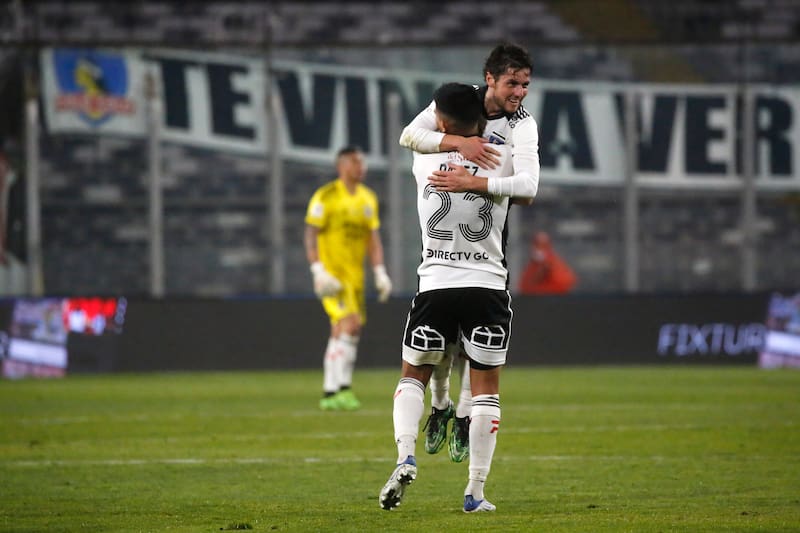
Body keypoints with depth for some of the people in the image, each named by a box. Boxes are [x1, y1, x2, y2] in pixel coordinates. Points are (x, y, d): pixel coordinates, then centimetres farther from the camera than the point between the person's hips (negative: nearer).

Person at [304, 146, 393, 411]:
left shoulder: (368, 198, 13)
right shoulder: (325, 196, -8)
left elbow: (373, 238, 16)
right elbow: (310, 235, -10)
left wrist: (380, 272, 6)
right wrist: (318, 271, -20)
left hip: (355, 275, 7)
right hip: (331, 272, -7)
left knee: (341, 334, 8)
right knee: (349, 325, -21)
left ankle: (330, 394, 13)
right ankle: (342, 388, -22)